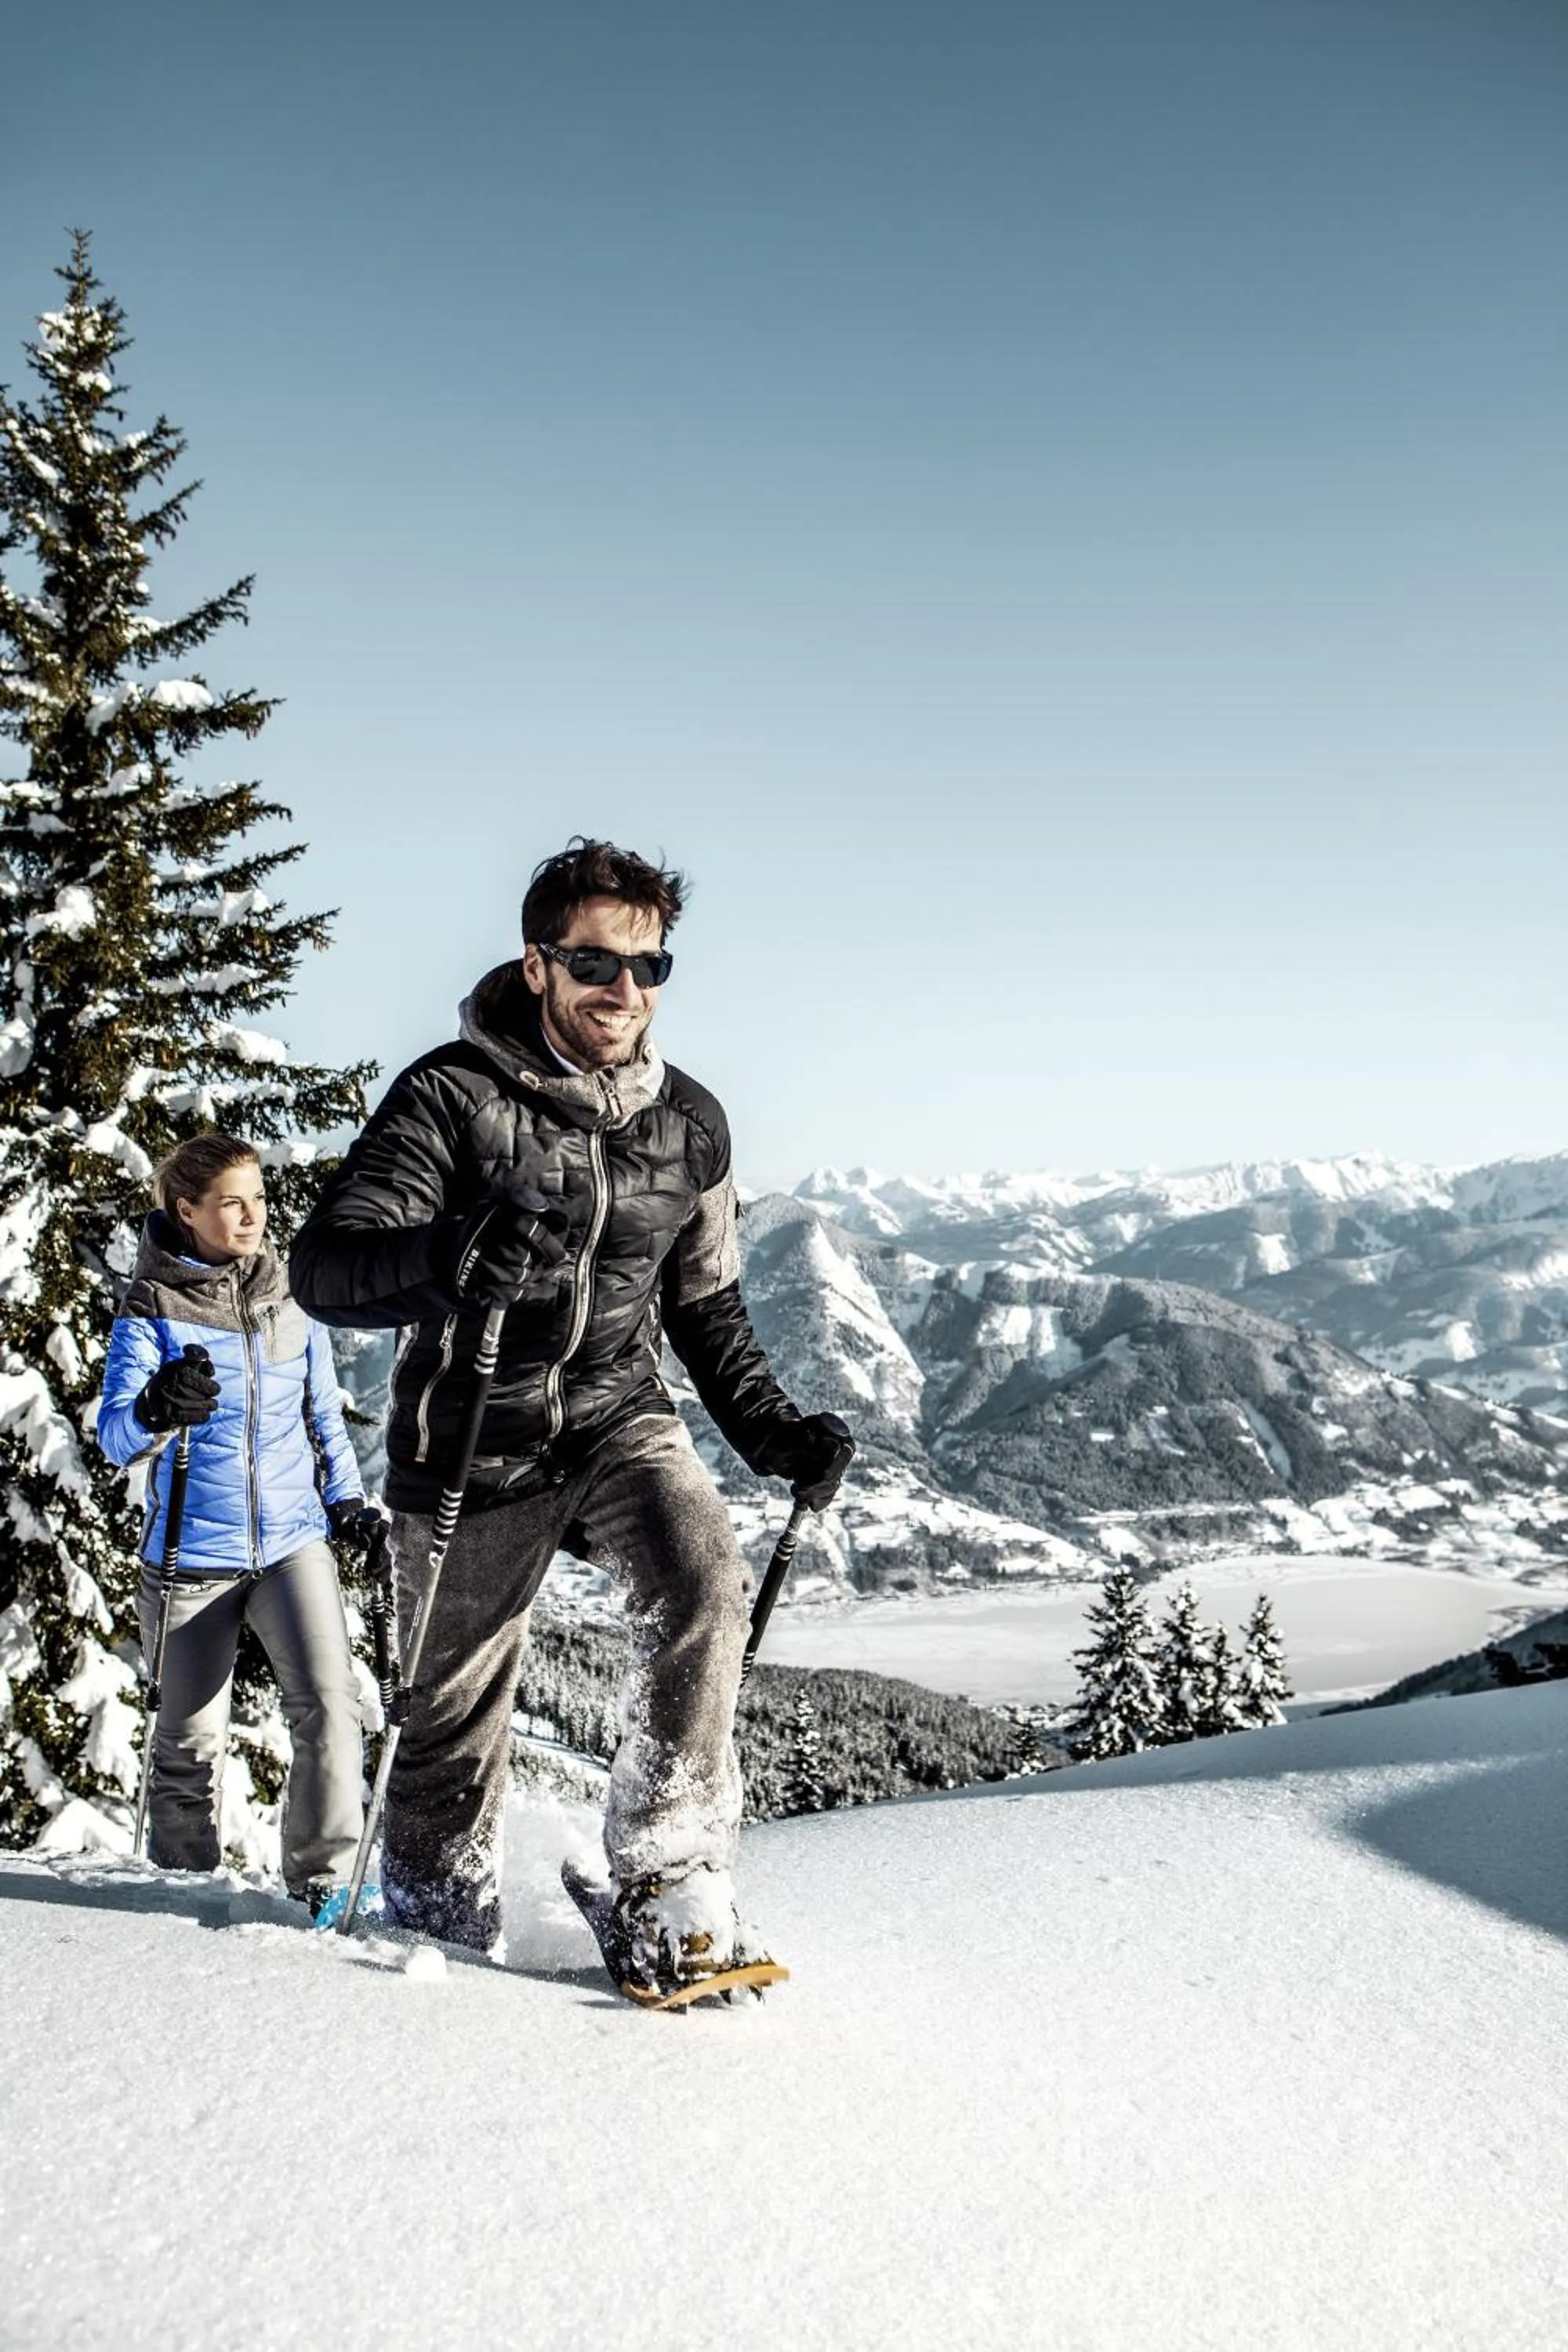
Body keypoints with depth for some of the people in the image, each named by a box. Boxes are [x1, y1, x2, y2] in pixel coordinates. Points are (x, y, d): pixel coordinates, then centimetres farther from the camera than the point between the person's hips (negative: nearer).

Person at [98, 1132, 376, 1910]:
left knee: (328, 1701, -15)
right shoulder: (151, 1311, -5)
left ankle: (326, 1880, -3)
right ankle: (183, 1884, 28)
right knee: (190, 1739, 8)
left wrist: (347, 1499, 13)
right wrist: (157, 1411, -38)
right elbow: (114, 1432, -17)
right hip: (192, 1553, -2)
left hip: (293, 1539, 2)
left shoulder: (291, 1303, 5)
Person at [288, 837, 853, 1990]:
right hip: (477, 1438, -3)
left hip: (620, 1416, 3)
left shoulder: (690, 1121, 2)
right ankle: (439, 1934, 37)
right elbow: (325, 1266, -21)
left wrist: (774, 1427, 1)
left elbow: (704, 1305, 15)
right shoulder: (454, 1094, -13)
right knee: (457, 1712, 9)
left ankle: (671, 1882, -14)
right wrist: (450, 1260, -41)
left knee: (706, 1581, -26)